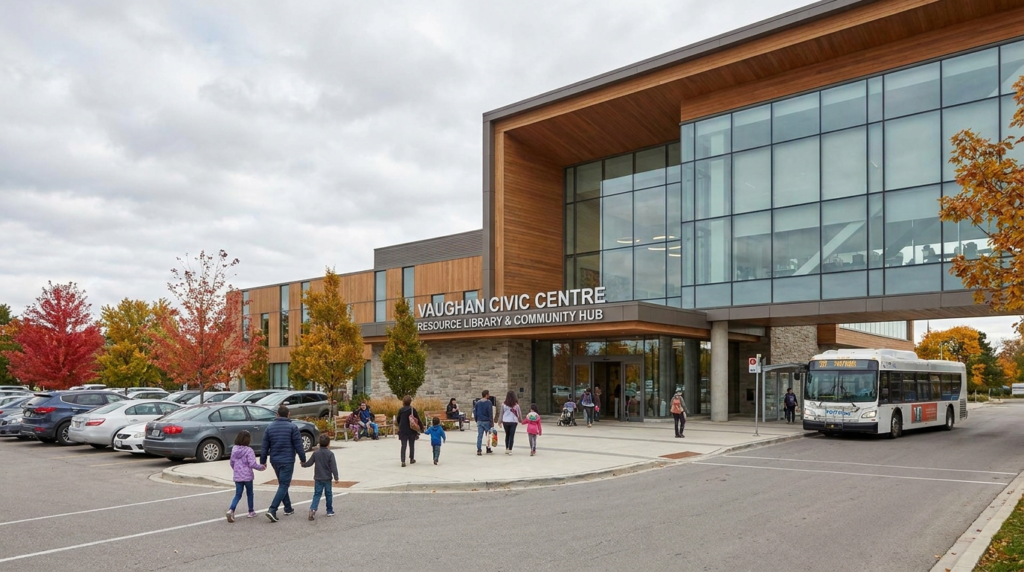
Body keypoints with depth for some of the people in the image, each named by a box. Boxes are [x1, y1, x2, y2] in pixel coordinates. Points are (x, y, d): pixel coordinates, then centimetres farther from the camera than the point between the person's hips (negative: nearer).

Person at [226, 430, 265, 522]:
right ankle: (251, 512, 24)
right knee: (249, 494, 14)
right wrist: (261, 467, -4)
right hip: (247, 476, -4)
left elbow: (232, 462, 10)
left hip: (237, 477, 4)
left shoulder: (234, 449, 1)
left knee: (238, 495, 8)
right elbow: (252, 464, -19)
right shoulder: (248, 450, -16)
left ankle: (231, 510, -13)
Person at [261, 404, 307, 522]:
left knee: (283, 484, 18)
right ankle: (272, 510, -16)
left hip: (275, 461, 5)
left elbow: (265, 447, 5)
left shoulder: (270, 427, 4)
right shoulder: (292, 427, -8)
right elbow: (298, 445, -8)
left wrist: (262, 461, 12)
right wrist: (303, 459, 2)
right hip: (287, 461, -5)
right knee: (284, 485, -3)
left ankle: (288, 509, 25)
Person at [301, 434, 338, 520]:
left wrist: (303, 464, 27)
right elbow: (333, 467, -13)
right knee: (328, 494, 10)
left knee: (317, 494, 4)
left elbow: (309, 463, 5)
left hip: (318, 478, 2)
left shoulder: (316, 453, -1)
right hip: (327, 478, -2)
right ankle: (329, 511, 17)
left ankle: (313, 509, -16)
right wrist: (336, 477, -8)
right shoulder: (330, 454, -10)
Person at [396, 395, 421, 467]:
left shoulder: (400, 410, -2)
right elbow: (417, 419, -6)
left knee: (403, 446, 1)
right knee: (412, 445, 15)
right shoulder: (412, 409, -9)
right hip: (412, 430, -1)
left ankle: (403, 461, -10)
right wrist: (421, 426, 5)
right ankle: (412, 459, 24)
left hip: (403, 431, 1)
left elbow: (398, 420, 7)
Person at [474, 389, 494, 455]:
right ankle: (488, 449, 19)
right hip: (486, 421, -4)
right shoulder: (488, 402, -9)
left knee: (479, 436, 4)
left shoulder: (477, 402, 7)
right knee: (488, 435, 11)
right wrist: (492, 422, -7)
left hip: (479, 421, 4)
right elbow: (490, 413, -11)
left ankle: (478, 450, -2)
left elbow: (475, 412, 9)